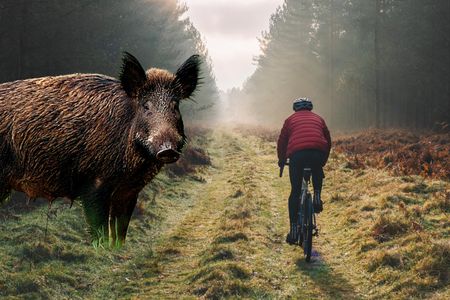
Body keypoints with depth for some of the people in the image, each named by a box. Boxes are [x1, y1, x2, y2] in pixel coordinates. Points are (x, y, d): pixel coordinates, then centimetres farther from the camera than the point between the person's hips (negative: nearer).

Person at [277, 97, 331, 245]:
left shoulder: (291, 119, 22)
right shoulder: (318, 118, 27)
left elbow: (282, 141, 20)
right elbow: (328, 140, 29)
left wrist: (281, 160, 34)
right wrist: (324, 159, 41)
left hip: (297, 154, -1)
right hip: (318, 153, 2)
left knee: (295, 192, 6)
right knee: (317, 174, 37)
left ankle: (294, 230, 2)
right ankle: (317, 198, 13)